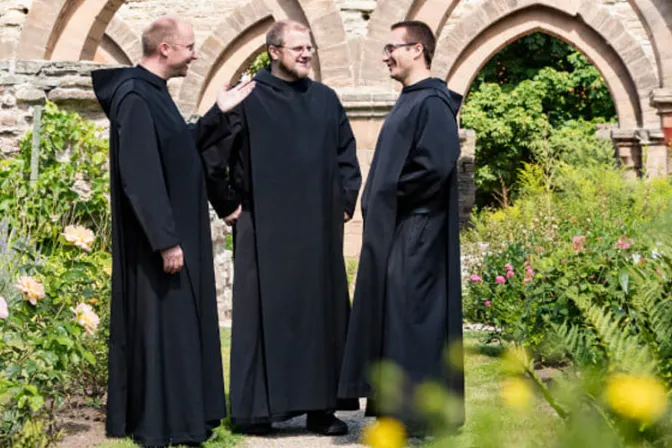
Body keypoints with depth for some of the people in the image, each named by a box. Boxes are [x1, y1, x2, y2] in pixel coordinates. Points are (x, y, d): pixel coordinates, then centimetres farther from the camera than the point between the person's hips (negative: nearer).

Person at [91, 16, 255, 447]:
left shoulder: (154, 93, 11)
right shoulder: (134, 98, -19)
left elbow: (181, 149, 21)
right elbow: (141, 177, -24)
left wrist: (218, 114, 14)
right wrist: (166, 240, -24)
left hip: (175, 231, 10)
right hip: (159, 239, -10)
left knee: (179, 325, 14)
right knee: (161, 325, -4)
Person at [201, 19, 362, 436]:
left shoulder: (326, 99, 10)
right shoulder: (247, 99, -5)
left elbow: (347, 153, 19)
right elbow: (210, 152, -4)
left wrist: (346, 200, 11)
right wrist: (227, 204, -3)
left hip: (318, 227, 5)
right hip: (265, 227, -5)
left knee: (322, 309, 5)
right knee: (263, 310, -2)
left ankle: (321, 406, 12)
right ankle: (255, 409, 4)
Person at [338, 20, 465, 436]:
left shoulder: (433, 102, -13)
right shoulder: (409, 101, 17)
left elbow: (436, 166, -22)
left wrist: (392, 195, -12)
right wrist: (377, 201, 9)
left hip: (415, 230, -10)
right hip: (392, 229, 10)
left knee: (410, 315, -7)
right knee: (390, 316, 11)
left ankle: (418, 409, -3)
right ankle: (394, 405, 16)